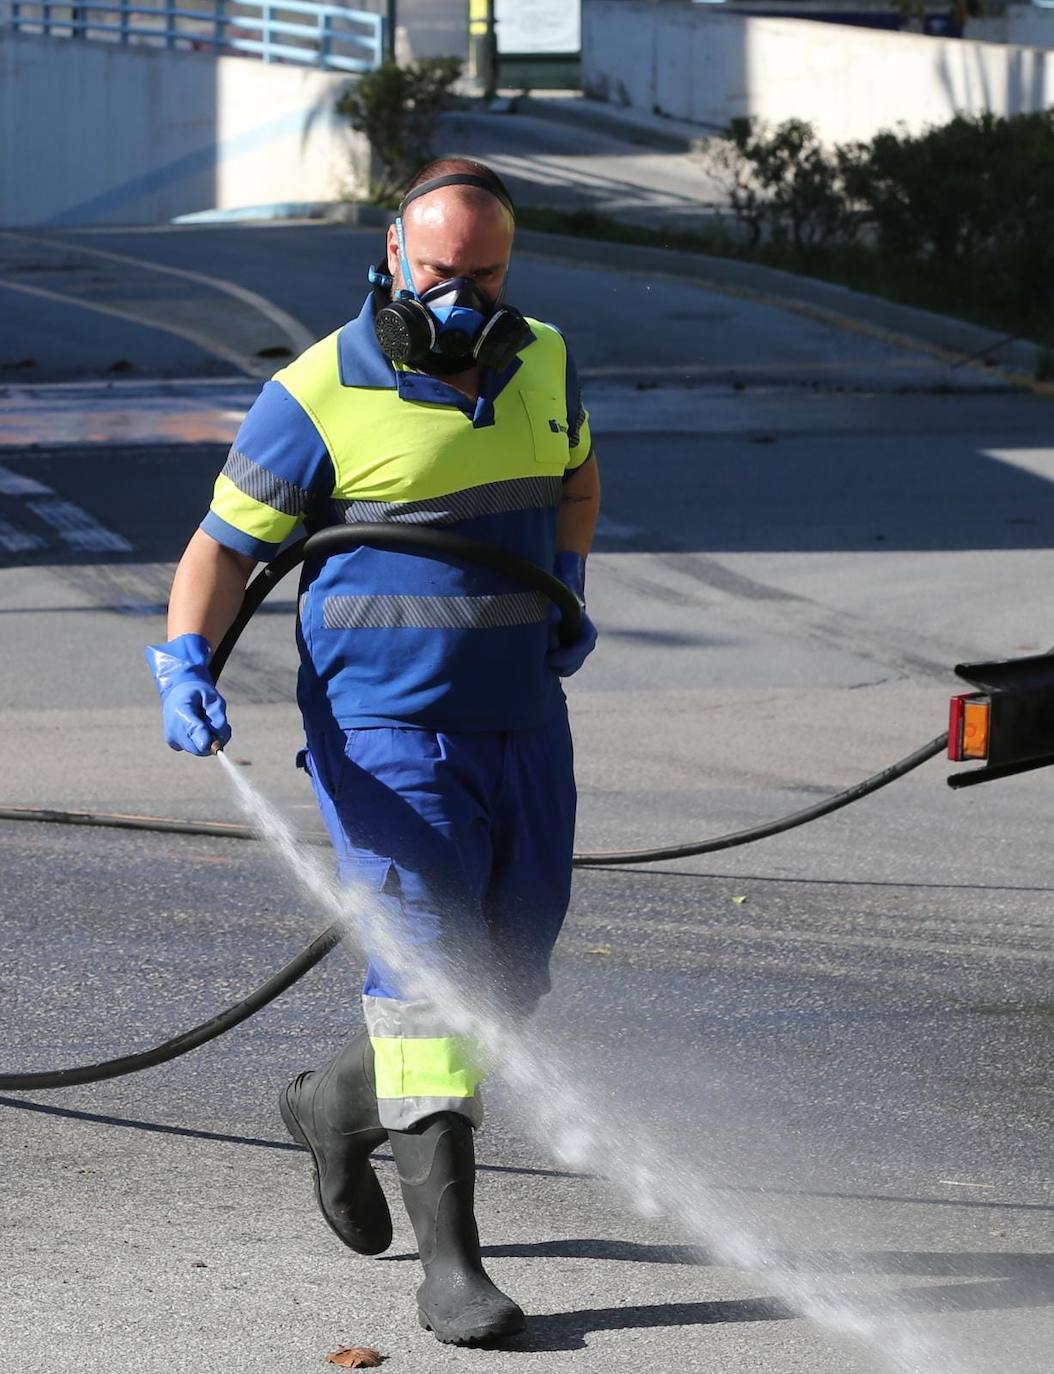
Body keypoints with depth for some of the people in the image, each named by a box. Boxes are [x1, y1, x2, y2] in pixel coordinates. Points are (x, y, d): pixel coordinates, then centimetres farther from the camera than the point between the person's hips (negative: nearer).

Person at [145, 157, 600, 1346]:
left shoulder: (538, 363, 7)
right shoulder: (321, 398, -11)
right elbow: (223, 543, -6)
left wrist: (569, 593, 16)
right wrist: (186, 664, -21)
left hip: (521, 722, 6)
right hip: (386, 728, -6)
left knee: (510, 976, 11)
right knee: (428, 965, -15)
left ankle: (340, 1102, 39)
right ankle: (447, 1261, -16)